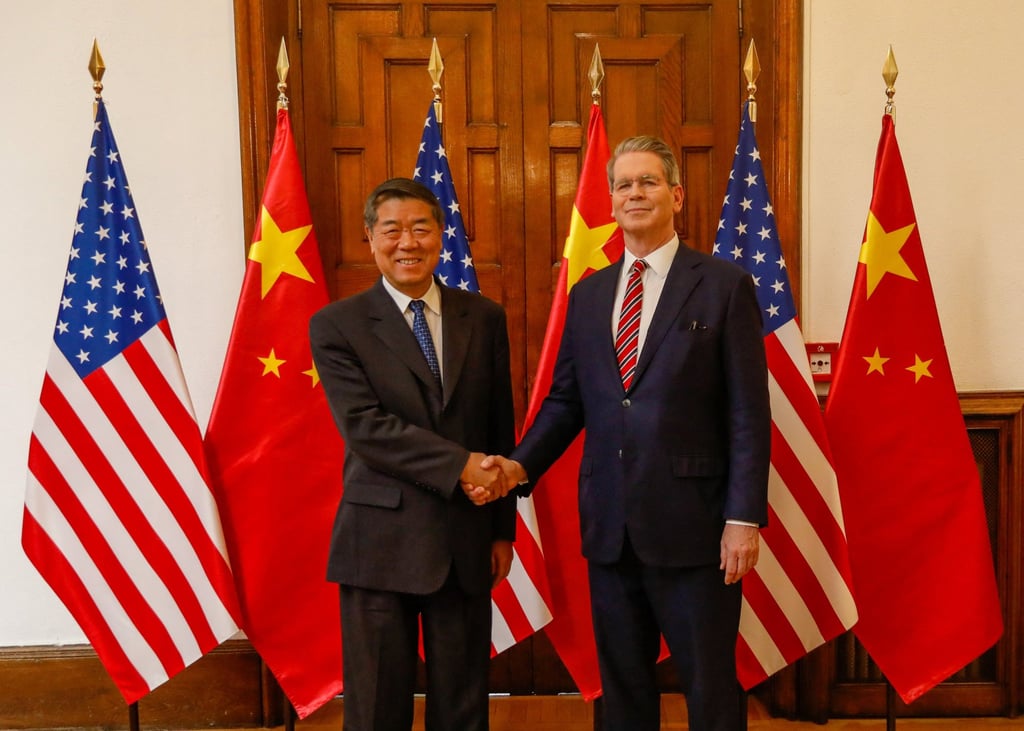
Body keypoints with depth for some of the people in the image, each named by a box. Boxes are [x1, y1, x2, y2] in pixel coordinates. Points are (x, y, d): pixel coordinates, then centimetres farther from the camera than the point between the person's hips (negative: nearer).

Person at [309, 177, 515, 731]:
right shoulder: (336, 326, -3)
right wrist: (458, 465, -19)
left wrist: (503, 529, 10)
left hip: (468, 539, 3)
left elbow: (501, 430, 10)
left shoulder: (484, 318, 7)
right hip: (381, 541, -3)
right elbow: (364, 427, -14)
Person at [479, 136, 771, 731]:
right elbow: (565, 401, 12)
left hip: (692, 525, -4)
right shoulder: (588, 295, 11)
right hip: (609, 526, 5)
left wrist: (744, 518, -12)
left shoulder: (724, 285, -3)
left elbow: (749, 413, -6)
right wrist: (521, 465, -4)